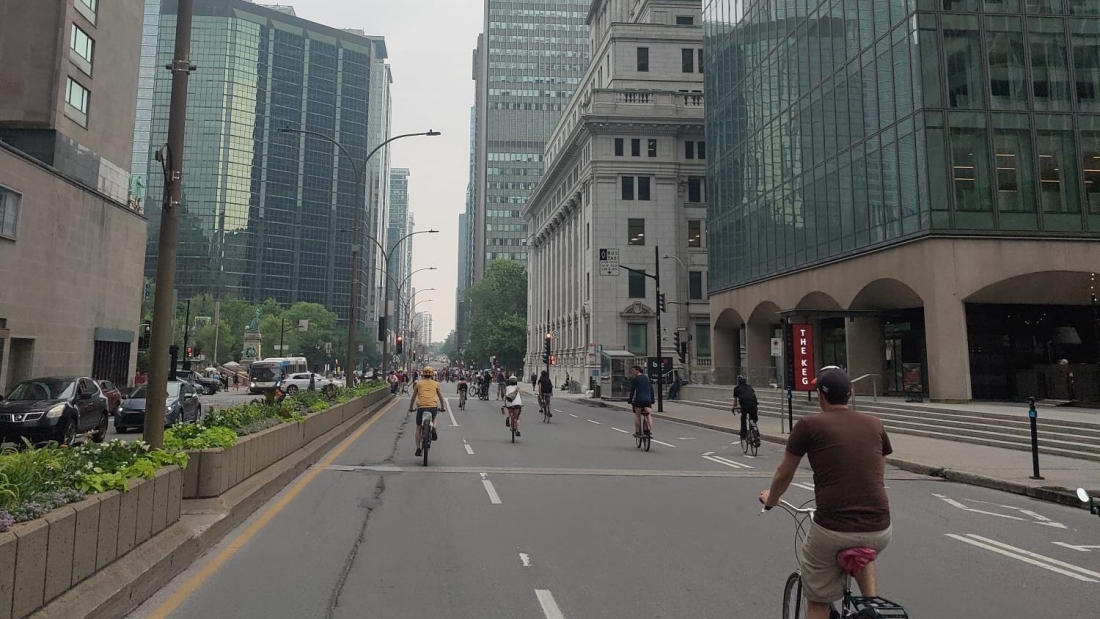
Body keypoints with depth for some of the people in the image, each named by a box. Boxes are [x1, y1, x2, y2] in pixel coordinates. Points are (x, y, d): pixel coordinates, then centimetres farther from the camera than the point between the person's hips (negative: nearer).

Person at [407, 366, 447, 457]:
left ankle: (418, 449, 9)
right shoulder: (436, 384, 14)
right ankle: (433, 429, 6)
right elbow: (441, 397, 23)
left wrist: (411, 408, 33)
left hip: (421, 407, 0)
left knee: (418, 428, 15)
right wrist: (443, 408, 36)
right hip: (433, 407, 0)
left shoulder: (419, 383, 14)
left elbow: (413, 397, 21)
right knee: (433, 417, 35)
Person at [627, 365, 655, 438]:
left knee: (637, 416, 8)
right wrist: (652, 400, 18)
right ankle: (650, 432, -8)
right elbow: (651, 389, 14)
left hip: (638, 399, -4)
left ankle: (637, 432, 10)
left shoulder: (635, 379, -3)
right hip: (647, 399, 4)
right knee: (649, 416, 3)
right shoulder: (647, 378, 13)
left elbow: (632, 390, -3)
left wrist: (630, 400, 5)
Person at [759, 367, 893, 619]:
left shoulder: (809, 425, -2)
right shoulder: (875, 424, 9)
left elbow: (784, 475, 10)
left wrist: (771, 498, 31)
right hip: (879, 531, 4)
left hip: (832, 531, -4)